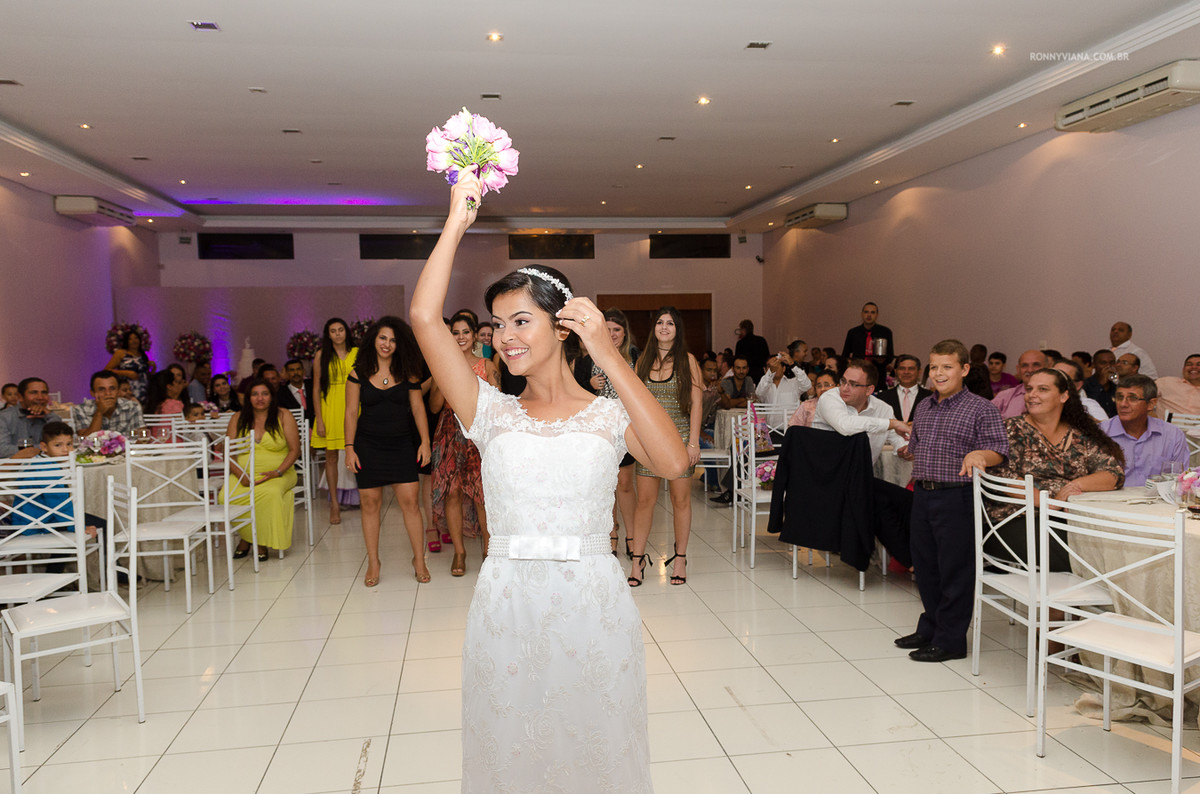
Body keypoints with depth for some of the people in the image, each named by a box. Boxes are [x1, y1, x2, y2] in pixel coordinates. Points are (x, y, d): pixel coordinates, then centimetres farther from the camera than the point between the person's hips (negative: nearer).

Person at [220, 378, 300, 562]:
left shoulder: (283, 416, 3)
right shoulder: (238, 418, 9)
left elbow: (294, 450, -1)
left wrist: (278, 472, -15)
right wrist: (240, 475, -11)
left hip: (277, 475, -2)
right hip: (245, 475, 2)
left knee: (271, 493, -36)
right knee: (226, 496, -29)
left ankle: (263, 543, -15)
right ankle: (245, 538, -3)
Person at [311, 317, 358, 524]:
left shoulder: (357, 353, 6)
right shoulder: (322, 355, 4)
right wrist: (319, 419, -5)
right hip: (330, 409, 0)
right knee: (331, 457, 3)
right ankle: (334, 504, 11)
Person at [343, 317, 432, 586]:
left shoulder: (407, 372, 3)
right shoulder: (359, 372, 0)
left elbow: (418, 408, 4)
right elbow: (351, 412, 1)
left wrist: (425, 441, -3)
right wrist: (350, 448, -4)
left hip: (401, 445, 1)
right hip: (368, 445, 0)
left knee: (409, 501, -3)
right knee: (370, 503, 3)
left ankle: (419, 560, 8)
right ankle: (373, 562, 16)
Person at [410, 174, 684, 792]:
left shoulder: (610, 415, 0)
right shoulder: (492, 413, 2)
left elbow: (673, 463, -21)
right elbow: (424, 316, -9)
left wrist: (609, 357, -19)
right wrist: (457, 220, -7)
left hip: (592, 605, -1)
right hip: (506, 605, 1)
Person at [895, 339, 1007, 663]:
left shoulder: (981, 408, -7)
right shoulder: (923, 407, 14)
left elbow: (999, 450, -16)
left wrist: (978, 454, -33)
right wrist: (905, 451, 10)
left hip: (957, 497, -7)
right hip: (922, 494, 7)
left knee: (955, 569, 1)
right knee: (925, 564, 16)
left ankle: (950, 640, 12)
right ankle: (930, 628, 32)